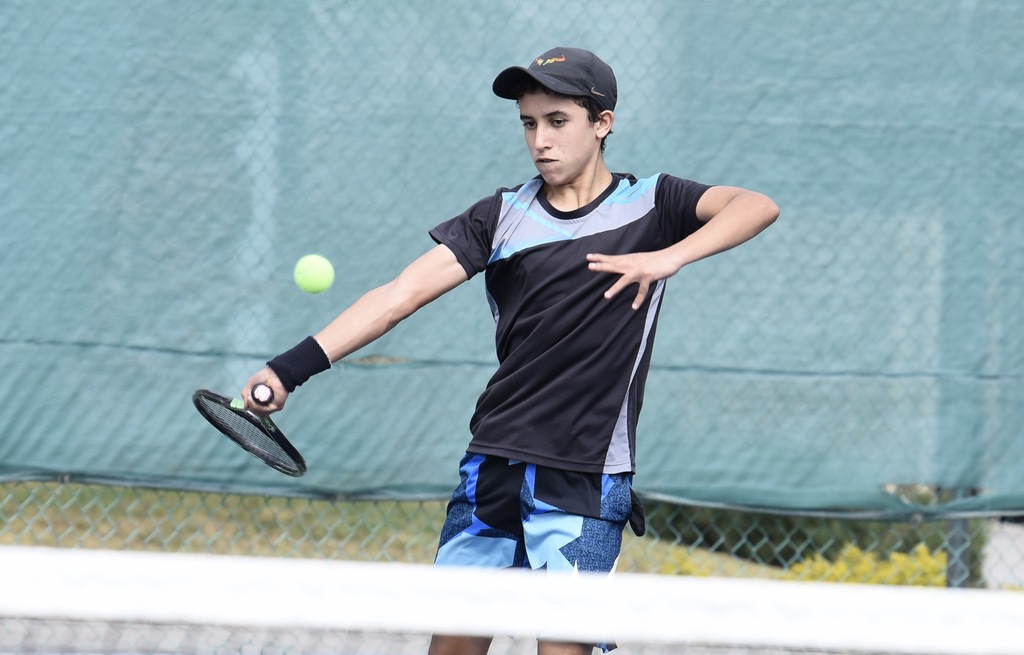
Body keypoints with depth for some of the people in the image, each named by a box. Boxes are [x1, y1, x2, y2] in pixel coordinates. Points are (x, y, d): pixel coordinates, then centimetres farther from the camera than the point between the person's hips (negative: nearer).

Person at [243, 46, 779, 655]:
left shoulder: (651, 205, 1)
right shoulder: (503, 216, 7)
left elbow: (758, 206, -16)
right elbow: (402, 294, -1)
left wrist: (669, 257, -33)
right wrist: (292, 368, -12)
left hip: (588, 484, -3)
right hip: (493, 468, 3)